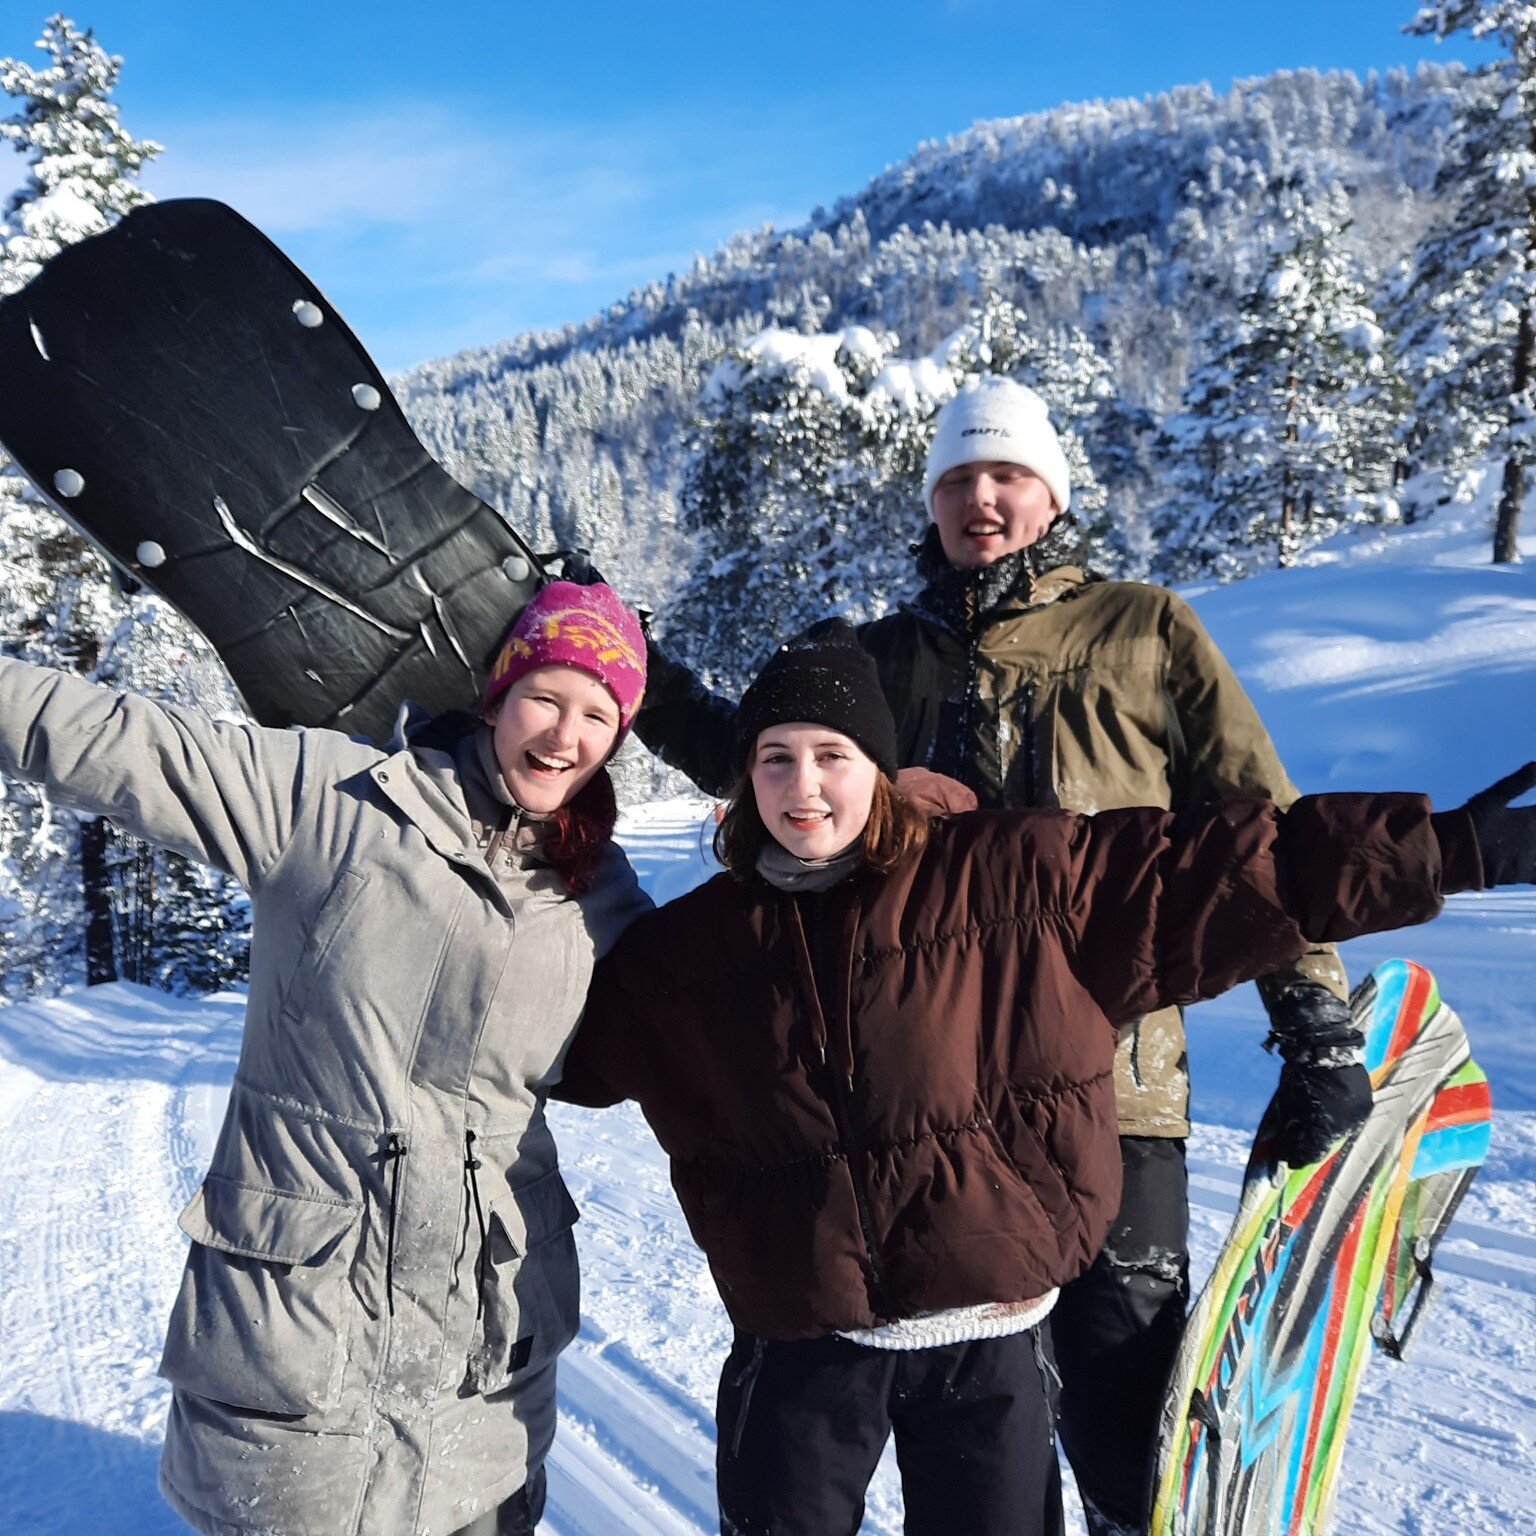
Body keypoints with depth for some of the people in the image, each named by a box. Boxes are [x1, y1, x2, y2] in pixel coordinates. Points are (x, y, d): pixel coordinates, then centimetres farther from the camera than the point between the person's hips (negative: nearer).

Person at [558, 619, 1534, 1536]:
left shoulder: (1018, 880, -7)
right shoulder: (684, 951, 1)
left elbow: (1226, 870, -8)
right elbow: (572, 1042, 17)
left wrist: (1452, 849, -9)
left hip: (990, 1340, -1)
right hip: (802, 1346, 2)